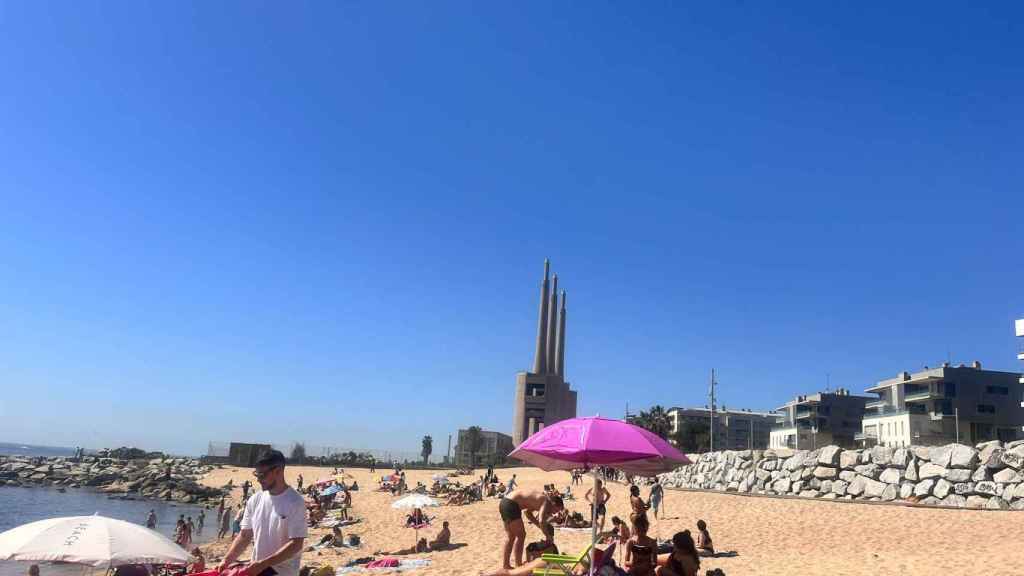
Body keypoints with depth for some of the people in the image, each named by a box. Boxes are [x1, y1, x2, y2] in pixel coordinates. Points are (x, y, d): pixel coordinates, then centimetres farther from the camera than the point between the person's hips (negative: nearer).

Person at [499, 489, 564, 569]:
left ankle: (505, 565, 21)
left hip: (504, 502, 9)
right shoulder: (546, 501, -7)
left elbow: (527, 512, 31)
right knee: (521, 535, 3)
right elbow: (541, 521, -21)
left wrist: (540, 526, 27)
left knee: (510, 536, 17)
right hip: (511, 504, -9)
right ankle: (518, 565, 8)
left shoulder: (541, 498, 19)